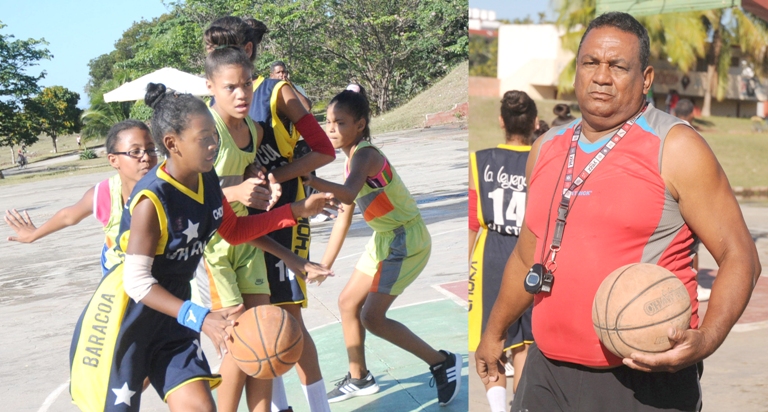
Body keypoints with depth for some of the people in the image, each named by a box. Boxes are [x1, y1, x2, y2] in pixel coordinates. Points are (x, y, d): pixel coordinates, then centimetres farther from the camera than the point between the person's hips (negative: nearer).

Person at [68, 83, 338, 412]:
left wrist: (297, 211, 3)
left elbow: (233, 231, 12)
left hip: (170, 316, 7)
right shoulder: (151, 199, -26)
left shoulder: (206, 180, -4)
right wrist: (201, 319, -34)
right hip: (125, 321, -7)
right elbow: (137, 281, -26)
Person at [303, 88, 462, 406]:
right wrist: (326, 262, 12)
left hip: (406, 241, -10)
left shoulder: (365, 156, -24)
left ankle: (443, 363, 2)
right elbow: (345, 214, 12)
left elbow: (348, 195, -46)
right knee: (348, 303, 14)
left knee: (372, 317, -11)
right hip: (384, 239, 10)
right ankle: (359, 378, 30)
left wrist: (308, 179, -60)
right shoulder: (353, 159, 6)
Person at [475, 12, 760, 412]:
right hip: (546, 374, 5)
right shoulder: (546, 149, 10)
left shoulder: (675, 147, -7)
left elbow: (739, 255, -9)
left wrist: (704, 342, -24)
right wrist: (494, 332, 27)